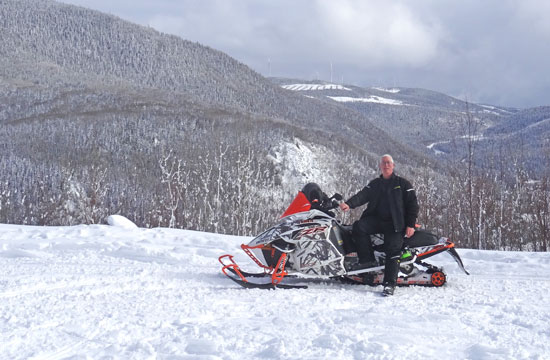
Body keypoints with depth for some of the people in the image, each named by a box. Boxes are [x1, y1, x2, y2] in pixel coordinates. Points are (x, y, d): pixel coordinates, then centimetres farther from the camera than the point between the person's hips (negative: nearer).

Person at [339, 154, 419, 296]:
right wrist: (349, 204, -22)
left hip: (395, 224, -3)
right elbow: (363, 195, 0)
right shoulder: (374, 184, 16)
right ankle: (367, 259, -18)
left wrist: (410, 225, -8)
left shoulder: (403, 184, 7)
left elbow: (413, 204, 3)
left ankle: (390, 284, -23)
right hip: (376, 219, 3)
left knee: (392, 250, -20)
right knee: (358, 226, -24)